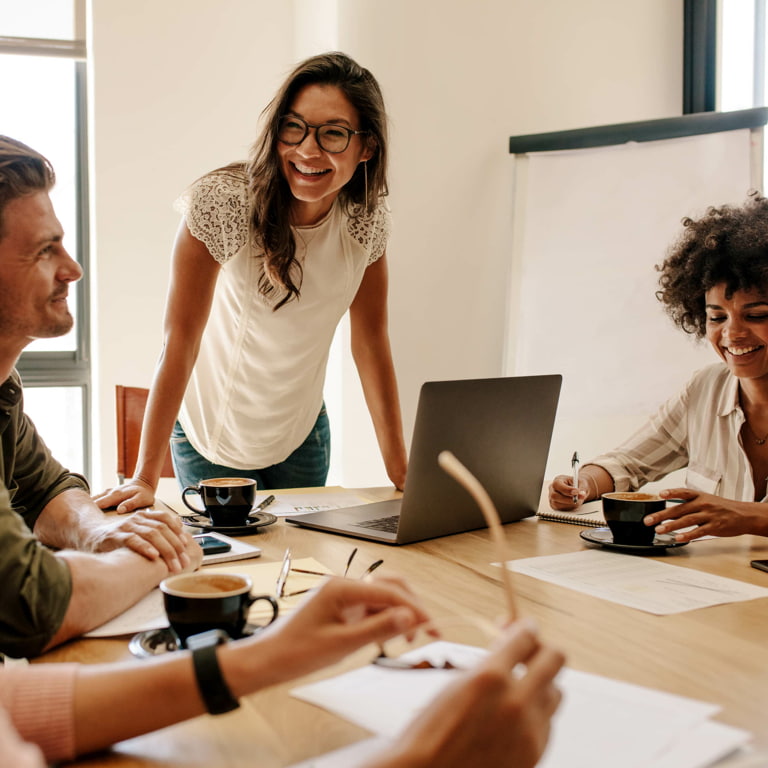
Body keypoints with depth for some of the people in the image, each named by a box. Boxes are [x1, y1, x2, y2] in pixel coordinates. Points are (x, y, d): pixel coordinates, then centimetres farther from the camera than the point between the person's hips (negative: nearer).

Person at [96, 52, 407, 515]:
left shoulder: (367, 220, -12)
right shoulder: (220, 202, -25)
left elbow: (372, 340, -5)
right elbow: (181, 340, -24)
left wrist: (401, 470, -6)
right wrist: (146, 478, -26)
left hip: (302, 436, 4)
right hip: (212, 438, -3)